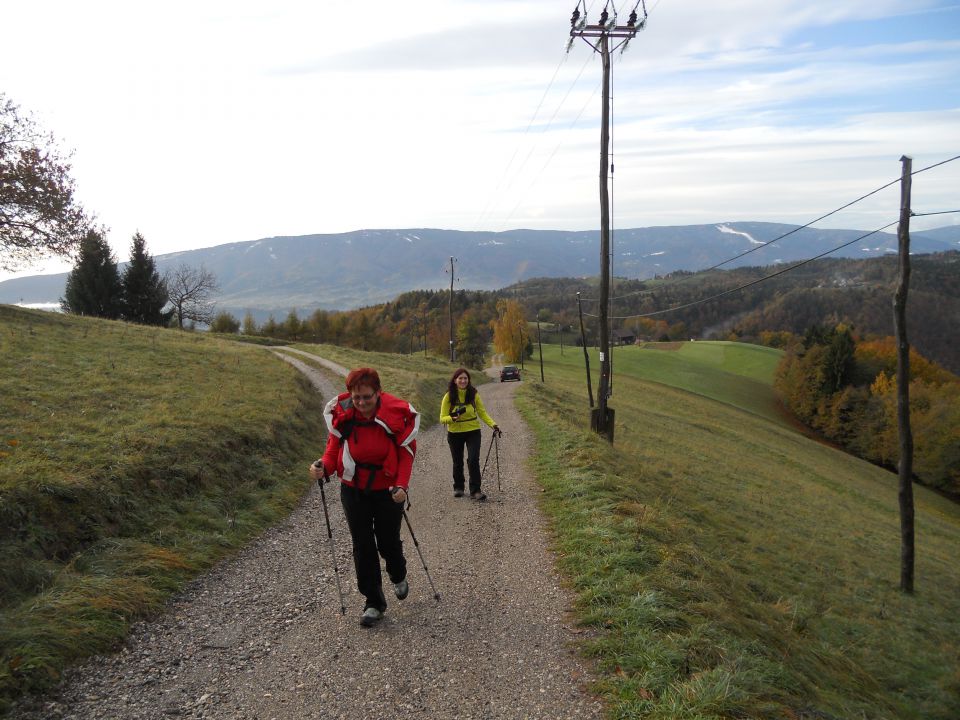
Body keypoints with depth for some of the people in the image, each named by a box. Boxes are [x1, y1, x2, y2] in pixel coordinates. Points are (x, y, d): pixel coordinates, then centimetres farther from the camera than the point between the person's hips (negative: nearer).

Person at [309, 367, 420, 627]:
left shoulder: (397, 414, -17)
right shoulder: (341, 413, -12)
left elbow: (406, 453, -11)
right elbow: (334, 445, -4)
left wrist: (402, 485, -23)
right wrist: (324, 467, -25)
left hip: (387, 489, -2)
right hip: (353, 489, 2)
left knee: (388, 541, 10)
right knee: (363, 545, 5)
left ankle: (399, 577, 44)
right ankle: (374, 603, 19)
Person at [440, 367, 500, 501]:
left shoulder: (474, 394, -6)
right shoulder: (449, 396, -10)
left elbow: (482, 412, 1)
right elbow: (442, 418, -10)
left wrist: (493, 424, -12)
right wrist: (452, 418, -31)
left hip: (473, 432, 0)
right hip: (455, 434, 0)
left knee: (473, 460, -13)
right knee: (458, 462, 14)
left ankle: (475, 490, -6)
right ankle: (458, 487, 34)